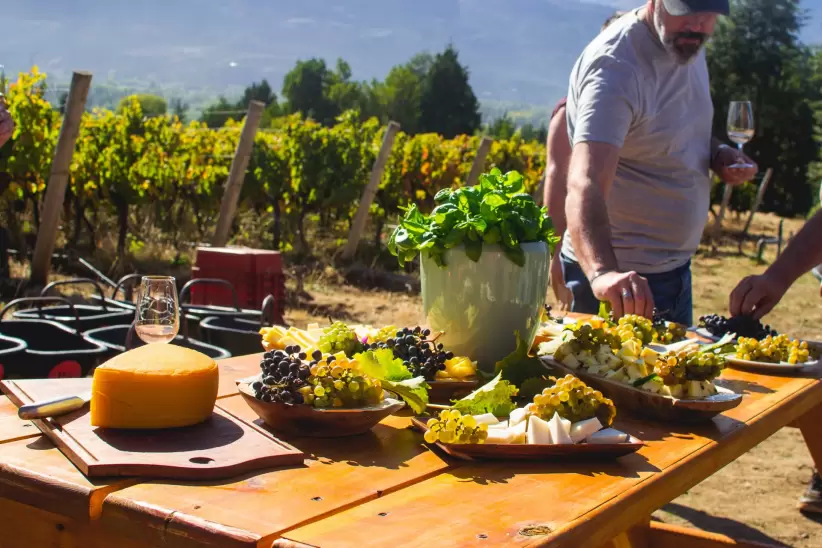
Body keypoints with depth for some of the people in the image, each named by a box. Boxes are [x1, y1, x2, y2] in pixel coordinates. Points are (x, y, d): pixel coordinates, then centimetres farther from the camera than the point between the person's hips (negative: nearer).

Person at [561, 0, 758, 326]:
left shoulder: (689, 44, 2)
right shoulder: (615, 65, -24)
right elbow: (585, 185, -38)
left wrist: (717, 152, -3)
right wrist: (604, 272, -55)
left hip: (675, 266, 9)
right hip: (623, 276, -8)